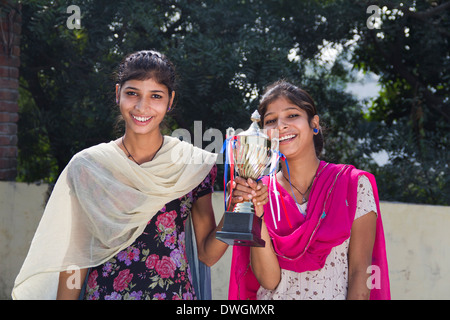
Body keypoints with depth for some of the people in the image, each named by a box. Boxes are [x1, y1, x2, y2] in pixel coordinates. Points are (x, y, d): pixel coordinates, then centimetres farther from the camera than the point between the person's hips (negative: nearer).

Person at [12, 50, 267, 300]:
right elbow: (75, 257, -1)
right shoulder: (87, 166, -5)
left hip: (175, 294, 1)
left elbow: (207, 255, -3)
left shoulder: (195, 165, -4)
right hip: (103, 293, 0)